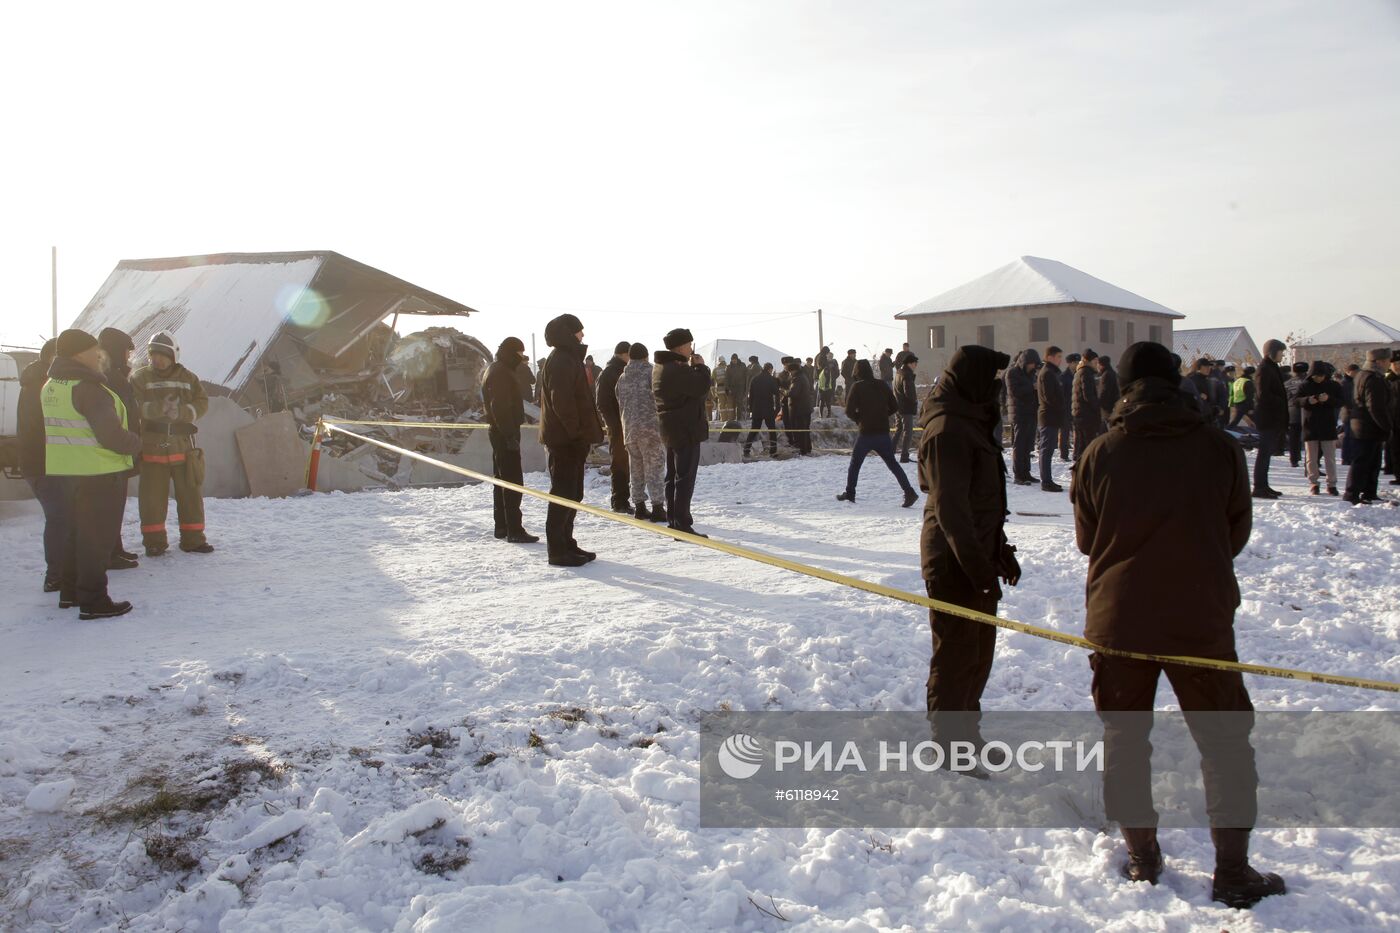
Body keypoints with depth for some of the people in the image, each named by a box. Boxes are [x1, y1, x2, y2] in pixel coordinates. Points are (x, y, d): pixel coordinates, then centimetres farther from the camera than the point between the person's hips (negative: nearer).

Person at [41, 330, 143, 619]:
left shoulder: (50, 387, 9)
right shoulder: (88, 389, -20)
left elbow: (60, 429, 17)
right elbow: (111, 435, -25)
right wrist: (135, 443, -6)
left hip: (63, 470, 9)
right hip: (98, 472, -9)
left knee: (75, 530, 21)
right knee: (98, 536, -1)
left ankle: (69, 591, 30)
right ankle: (93, 601, 2)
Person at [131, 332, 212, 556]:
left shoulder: (188, 378, 8)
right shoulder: (139, 378, 2)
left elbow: (202, 403, -2)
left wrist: (181, 412, -20)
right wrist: (160, 407, -27)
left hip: (184, 448, 2)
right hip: (152, 448, -1)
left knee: (191, 495, 7)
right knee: (152, 497, 3)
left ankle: (193, 539, 17)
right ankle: (154, 541, 14)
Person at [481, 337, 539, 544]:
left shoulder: (498, 370, 16)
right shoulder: (501, 373, -16)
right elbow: (500, 407, -23)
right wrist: (510, 435, -25)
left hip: (500, 431, 11)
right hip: (505, 433, -11)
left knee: (502, 480, 15)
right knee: (513, 481, -10)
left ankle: (502, 526, 21)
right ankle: (514, 530, -10)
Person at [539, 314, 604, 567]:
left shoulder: (569, 359, 19)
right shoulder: (560, 361, -14)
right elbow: (561, 401, -23)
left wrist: (583, 433, 17)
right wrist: (577, 431, -19)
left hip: (571, 438, 10)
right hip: (565, 438, -10)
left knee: (572, 494, 15)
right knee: (564, 494, -7)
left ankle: (566, 544, 23)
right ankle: (558, 550, -2)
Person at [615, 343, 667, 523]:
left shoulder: (622, 378, 11)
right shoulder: (651, 373, -5)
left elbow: (620, 405, 16)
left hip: (629, 429, 5)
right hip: (651, 427, -5)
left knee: (636, 468, 13)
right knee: (653, 467, -4)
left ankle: (640, 507, 16)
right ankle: (658, 508, -8)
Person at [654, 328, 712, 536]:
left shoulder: (661, 368, 13)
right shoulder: (677, 369, -20)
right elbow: (701, 387, -23)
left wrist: (692, 368, 6)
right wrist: (700, 366, -8)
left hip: (671, 430, 10)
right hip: (687, 430, -10)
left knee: (673, 477, 15)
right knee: (685, 478, -8)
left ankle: (673, 521, 22)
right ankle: (682, 525, -7)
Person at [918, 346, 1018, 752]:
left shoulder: (971, 423, 14)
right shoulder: (947, 430, -19)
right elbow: (950, 508, -24)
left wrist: (1001, 552, 21)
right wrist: (979, 569, -24)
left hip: (978, 555, 10)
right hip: (954, 562, -10)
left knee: (980, 650, 19)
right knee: (956, 656, 1)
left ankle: (966, 733, 34)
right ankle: (948, 744, 14)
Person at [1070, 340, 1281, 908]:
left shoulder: (1100, 455, -7)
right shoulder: (1220, 450, -7)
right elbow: (1236, 533, 6)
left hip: (1118, 620, 1)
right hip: (1201, 619, 0)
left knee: (1124, 738, 16)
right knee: (1225, 741, 14)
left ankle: (1142, 856, 25)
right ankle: (1232, 871, 17)